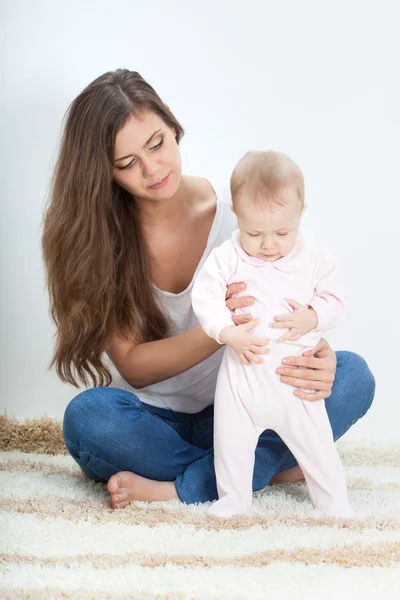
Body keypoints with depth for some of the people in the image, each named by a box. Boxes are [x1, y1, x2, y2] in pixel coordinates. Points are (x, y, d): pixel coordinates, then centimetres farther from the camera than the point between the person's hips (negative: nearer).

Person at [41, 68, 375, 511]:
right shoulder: (95, 235, -9)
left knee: (352, 374, -21)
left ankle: (178, 489, -26)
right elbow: (133, 366, -13)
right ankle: (268, 468, -18)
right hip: (151, 420, -1)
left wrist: (317, 357, -30)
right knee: (86, 416, -35)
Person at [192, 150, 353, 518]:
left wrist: (312, 317, -21)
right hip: (243, 370, 0)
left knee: (315, 440, 10)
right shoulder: (228, 257, -8)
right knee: (231, 440, 8)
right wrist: (228, 332, -25)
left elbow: (335, 301, 0)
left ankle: (333, 499, 29)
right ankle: (234, 497, 30)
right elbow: (204, 297, -10)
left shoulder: (315, 258, -5)